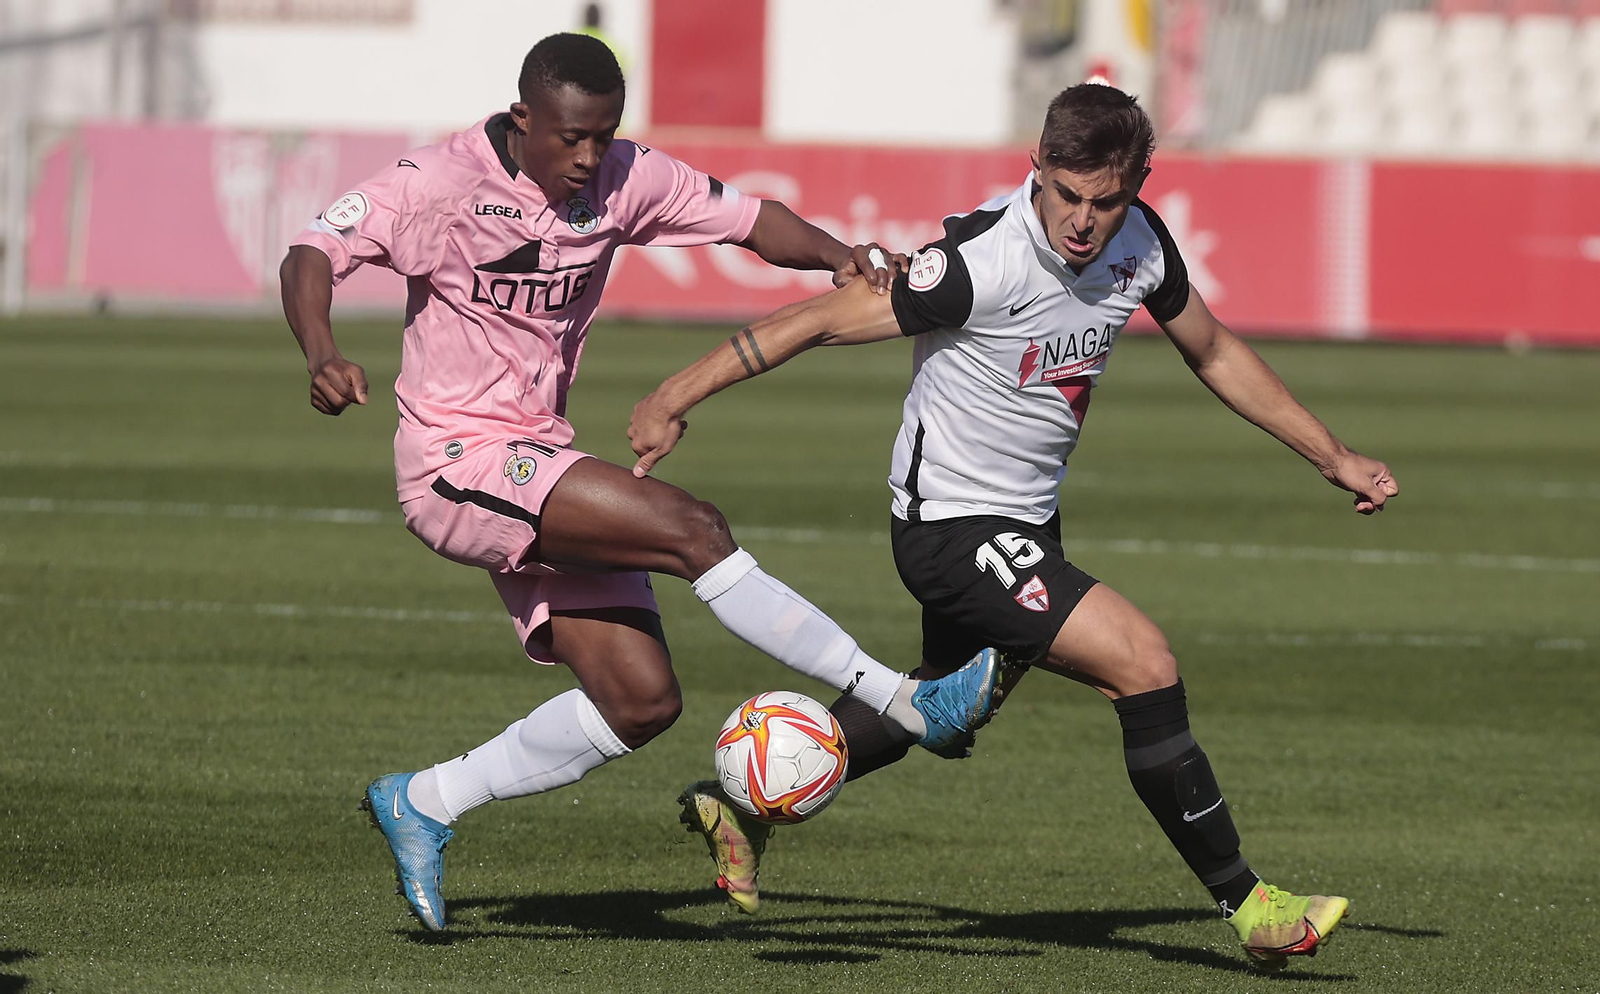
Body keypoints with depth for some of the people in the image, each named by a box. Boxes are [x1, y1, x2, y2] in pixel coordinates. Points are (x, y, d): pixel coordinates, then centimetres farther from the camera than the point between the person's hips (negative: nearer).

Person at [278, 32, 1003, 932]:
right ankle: (906, 702, -24)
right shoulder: (442, 183, -13)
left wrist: (835, 256, -12)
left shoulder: (626, 179, 3)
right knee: (691, 528, -23)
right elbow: (316, 255, -16)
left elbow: (747, 218, 8)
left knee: (642, 702, 0)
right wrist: (323, 357, -35)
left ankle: (424, 805, 12)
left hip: (541, 470, 8)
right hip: (459, 461, -8)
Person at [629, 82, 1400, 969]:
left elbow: (1213, 353, 12)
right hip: (953, 522, -9)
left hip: (1027, 521, 9)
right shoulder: (982, 262, -29)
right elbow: (816, 322, -22)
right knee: (1141, 659, -20)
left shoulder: (1140, 243, -7)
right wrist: (675, 399, -20)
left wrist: (1334, 458, 14)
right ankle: (1248, 908, -12)